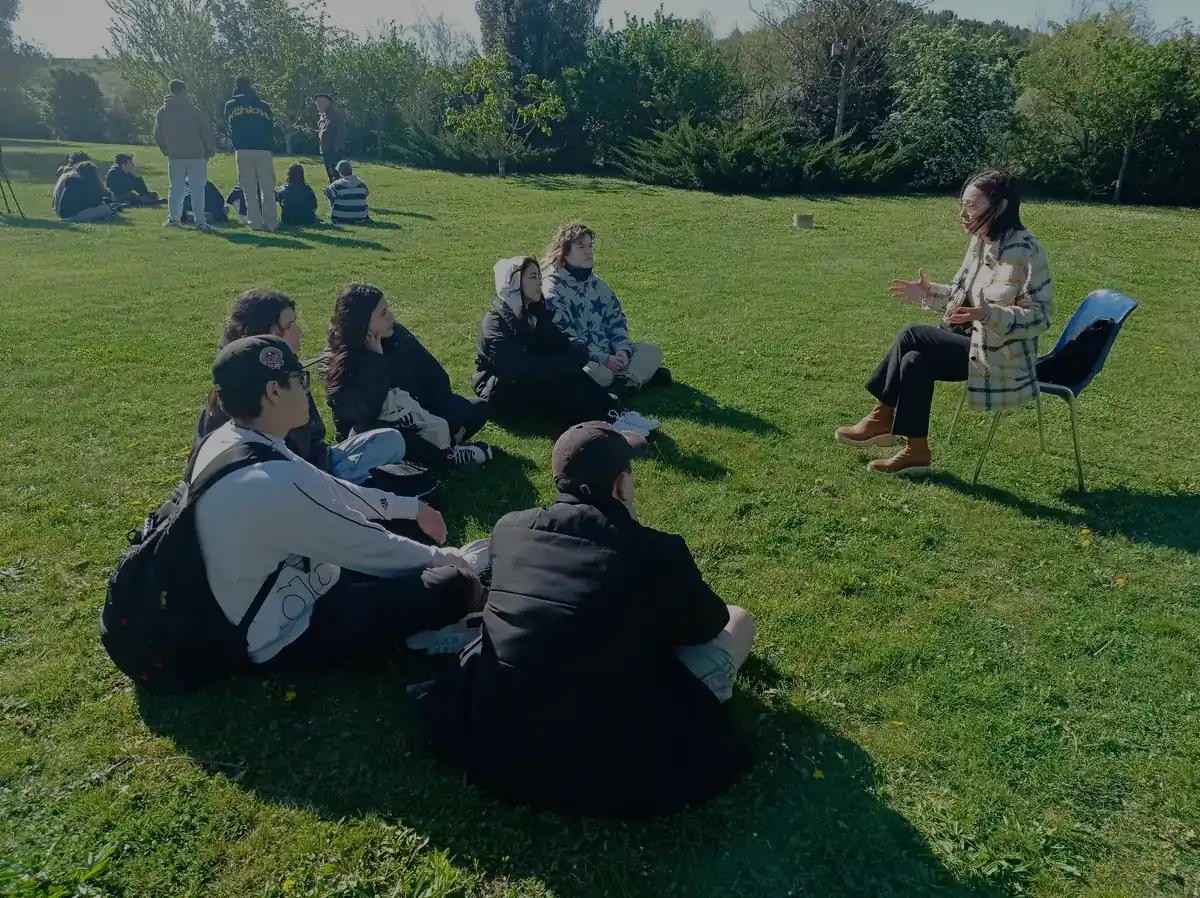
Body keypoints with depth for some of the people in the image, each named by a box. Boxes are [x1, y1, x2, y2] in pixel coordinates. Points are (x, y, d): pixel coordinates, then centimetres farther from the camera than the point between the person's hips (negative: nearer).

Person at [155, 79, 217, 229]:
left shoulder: (162, 112, 7)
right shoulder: (193, 111, -7)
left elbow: (158, 136, 12)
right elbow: (207, 132, -8)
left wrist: (166, 150, 23)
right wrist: (210, 150, 3)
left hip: (175, 156, 4)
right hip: (196, 156, -4)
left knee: (176, 188, 12)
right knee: (197, 189, -1)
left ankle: (173, 217, 13)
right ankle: (200, 221, -4)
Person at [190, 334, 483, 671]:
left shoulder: (226, 440, -4)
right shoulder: (276, 481, -34)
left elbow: (328, 490, 7)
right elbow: (368, 547, -22)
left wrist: (412, 508, 14)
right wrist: (443, 558, -4)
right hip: (290, 640, -9)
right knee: (456, 585, -13)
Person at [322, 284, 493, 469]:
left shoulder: (396, 335, -6)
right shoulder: (335, 362, -18)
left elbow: (434, 376, -2)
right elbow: (363, 411, -33)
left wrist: (452, 422, -11)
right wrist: (376, 358, -29)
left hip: (416, 416, 5)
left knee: (478, 408, -3)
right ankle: (447, 456, -23)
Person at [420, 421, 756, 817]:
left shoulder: (509, 529, -2)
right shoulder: (657, 552, -14)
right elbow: (708, 624, 7)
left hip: (494, 746, 5)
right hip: (613, 765, -4)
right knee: (738, 621, 12)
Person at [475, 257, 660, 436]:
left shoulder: (536, 313, 6)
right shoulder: (495, 323, -18)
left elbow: (563, 347, -1)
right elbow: (520, 370, -28)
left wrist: (578, 351, -25)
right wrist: (570, 361, -23)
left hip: (534, 384, 7)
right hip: (503, 397, -7)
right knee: (564, 376, -29)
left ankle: (614, 414, -31)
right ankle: (609, 422, -32)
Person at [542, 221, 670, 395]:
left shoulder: (597, 283, 10)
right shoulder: (553, 289, -13)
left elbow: (617, 319, 13)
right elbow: (563, 337, -19)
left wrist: (622, 350, -9)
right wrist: (604, 359, -22)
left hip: (609, 351, 7)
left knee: (652, 352, -4)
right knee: (597, 373, -38)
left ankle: (625, 382, -27)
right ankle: (641, 372, -16)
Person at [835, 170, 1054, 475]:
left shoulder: (1025, 250, -20)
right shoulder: (980, 242, 6)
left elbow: (1040, 314, -20)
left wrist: (989, 315, -35)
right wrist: (929, 293, 0)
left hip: (1001, 357, -8)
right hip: (978, 343, 8)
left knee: (912, 336, -19)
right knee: (914, 361, -11)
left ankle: (882, 417, -4)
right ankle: (916, 451, -5)